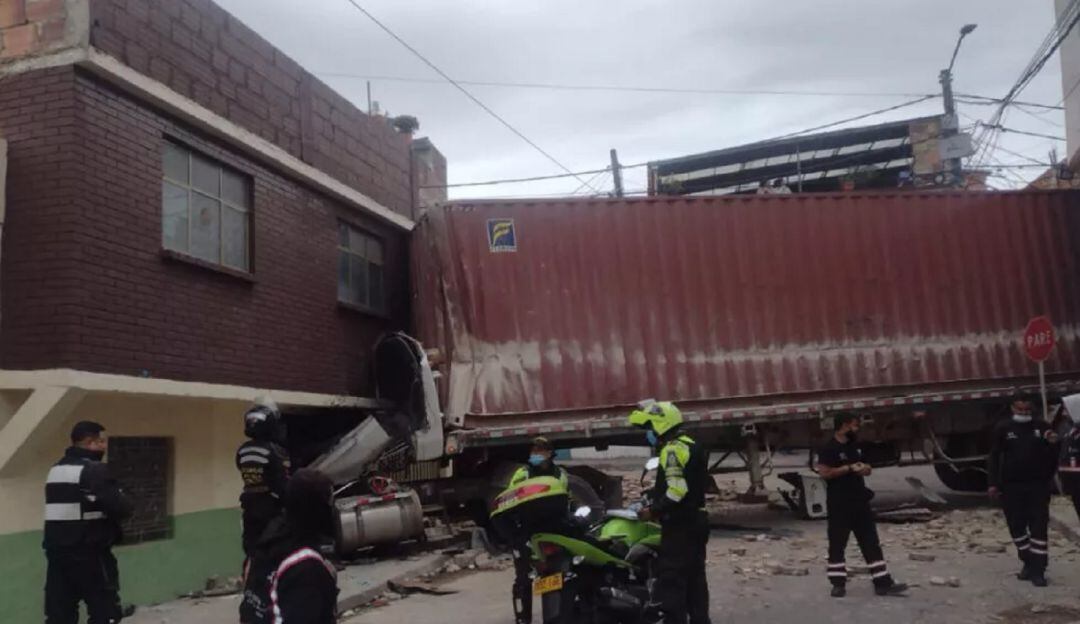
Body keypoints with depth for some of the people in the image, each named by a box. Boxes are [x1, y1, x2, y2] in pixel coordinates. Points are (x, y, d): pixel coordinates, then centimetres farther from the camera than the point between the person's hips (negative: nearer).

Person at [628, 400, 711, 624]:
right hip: (695, 519, 10)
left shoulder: (672, 450, -16)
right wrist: (655, 500, 16)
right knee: (695, 575, 14)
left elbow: (677, 490, -25)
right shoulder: (691, 446, 16)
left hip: (680, 524, -10)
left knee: (671, 578, -7)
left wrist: (653, 510, -17)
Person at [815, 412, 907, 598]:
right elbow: (824, 473, -22)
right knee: (837, 544, 1)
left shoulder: (854, 447, 14)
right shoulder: (829, 448, -12)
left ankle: (883, 583, 10)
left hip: (859, 501, 8)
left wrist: (864, 468, 0)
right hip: (839, 504, -8)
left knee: (871, 543, 7)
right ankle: (838, 584, 10)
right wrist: (849, 468, -21)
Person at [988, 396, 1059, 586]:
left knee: (1038, 527, -4)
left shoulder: (1042, 426, 3)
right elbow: (994, 457, 3)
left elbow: (1051, 455, 8)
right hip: (1011, 486, 1)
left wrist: (1052, 444, -16)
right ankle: (1028, 563, 23)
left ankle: (1038, 569, -2)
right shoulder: (1003, 428, 2)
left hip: (1037, 485, -1)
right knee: (1017, 526, 7)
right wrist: (994, 483, -4)